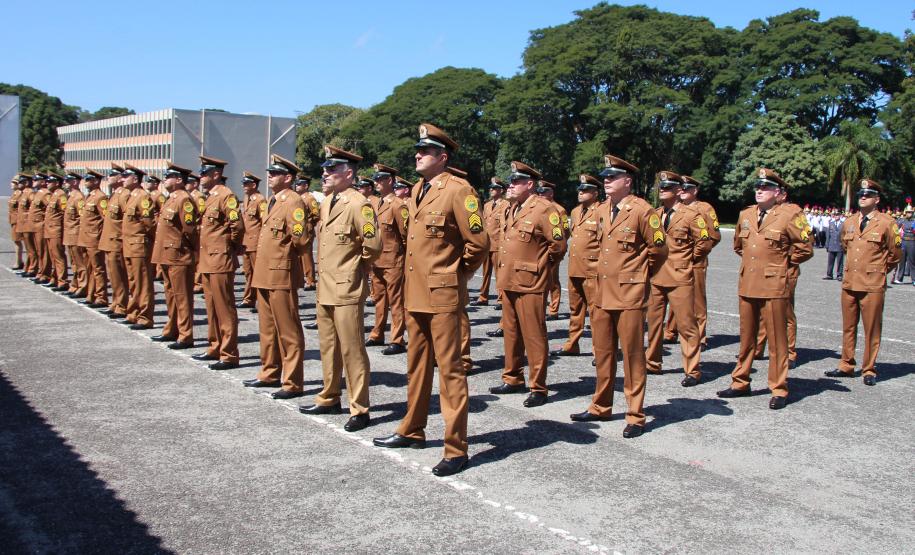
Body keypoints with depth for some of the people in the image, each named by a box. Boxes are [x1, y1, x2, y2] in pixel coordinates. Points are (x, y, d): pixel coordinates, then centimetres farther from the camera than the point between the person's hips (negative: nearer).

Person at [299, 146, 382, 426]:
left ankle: (360, 410, 5)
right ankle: (329, 399, 31)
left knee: (351, 350, -3)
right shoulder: (327, 203, 12)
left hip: (347, 288, -9)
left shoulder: (358, 204, -15)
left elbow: (373, 244, -20)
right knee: (328, 347, 18)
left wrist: (357, 266, -5)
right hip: (325, 287, 9)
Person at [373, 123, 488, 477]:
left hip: (442, 295, -9)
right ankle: (412, 431, 32)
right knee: (416, 364, 18)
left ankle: (456, 449, 2)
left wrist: (458, 274, -3)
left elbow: (478, 243, -14)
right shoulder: (417, 190, 14)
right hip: (415, 292, 9)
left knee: (449, 369, -4)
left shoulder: (458, 190, -12)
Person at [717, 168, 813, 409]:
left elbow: (805, 249, -1)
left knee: (776, 339, 1)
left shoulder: (790, 215, -6)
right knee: (746, 337, 14)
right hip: (747, 284, 6)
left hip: (774, 286, -5)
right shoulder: (746, 215, 11)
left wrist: (783, 264, 4)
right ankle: (740, 383, 24)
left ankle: (779, 390, 9)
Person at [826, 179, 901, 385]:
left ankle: (869, 370, 10)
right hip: (849, 282, 5)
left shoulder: (886, 223, -4)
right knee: (848, 327, 11)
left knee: (872, 329, 1)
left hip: (873, 285, -5)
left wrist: (879, 272, 11)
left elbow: (894, 254, 4)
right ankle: (846, 366, 21)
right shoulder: (848, 223, 10)